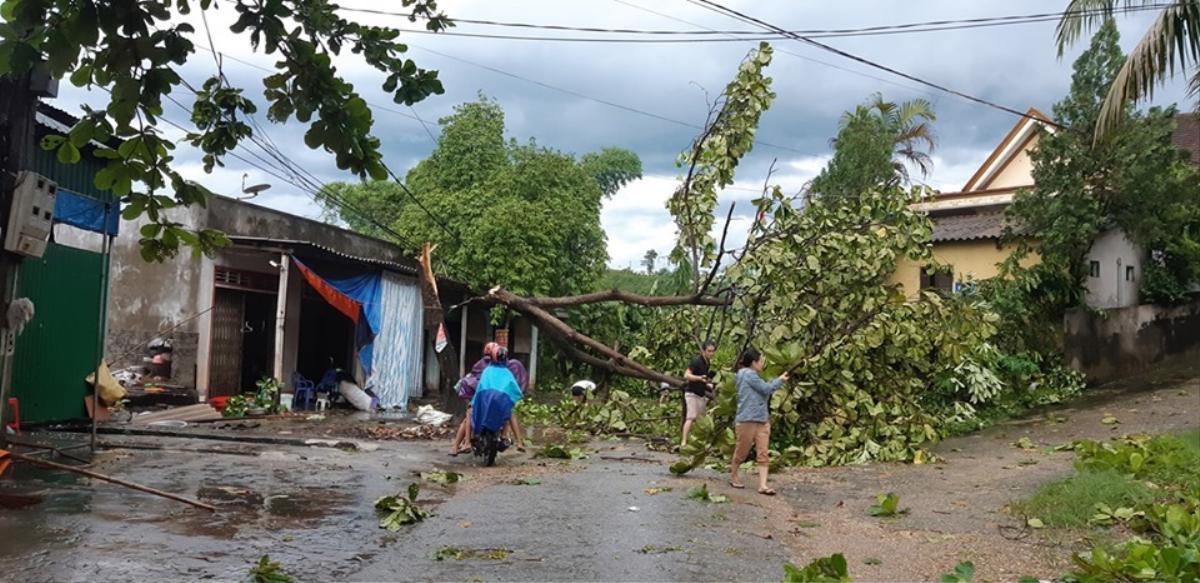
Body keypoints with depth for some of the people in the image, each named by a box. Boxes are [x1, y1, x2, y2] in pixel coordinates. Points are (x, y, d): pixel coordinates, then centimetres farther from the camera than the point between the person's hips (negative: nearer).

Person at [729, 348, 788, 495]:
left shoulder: (752, 375, 18)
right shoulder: (748, 374, -11)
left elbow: (764, 391, 16)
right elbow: (766, 389, -13)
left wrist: (777, 381, 10)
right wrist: (780, 381, 1)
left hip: (762, 420, 9)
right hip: (748, 420, -9)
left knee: (763, 453, -1)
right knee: (742, 450, 7)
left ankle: (763, 485, -4)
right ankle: (733, 475, 28)